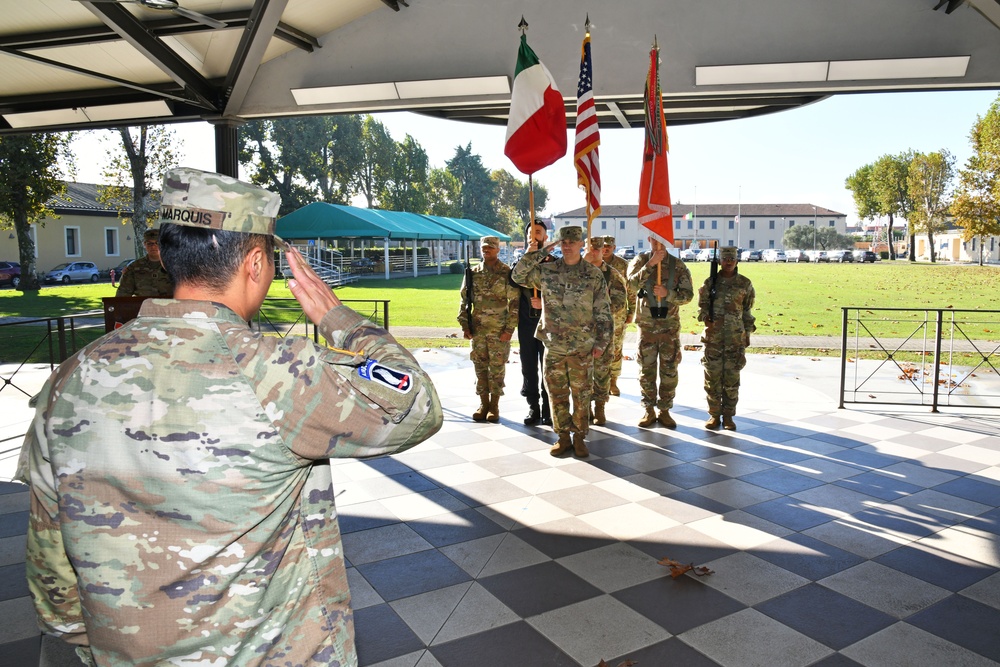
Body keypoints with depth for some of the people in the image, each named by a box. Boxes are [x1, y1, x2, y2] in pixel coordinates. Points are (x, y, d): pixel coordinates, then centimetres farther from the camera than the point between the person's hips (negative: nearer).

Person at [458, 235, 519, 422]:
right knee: (480, 367, 8)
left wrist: (509, 329, -10)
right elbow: (464, 300, 10)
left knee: (497, 368, 3)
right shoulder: (472, 273, 7)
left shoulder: (507, 273, -4)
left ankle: (494, 405, 13)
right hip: (477, 329, 4)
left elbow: (514, 303, -6)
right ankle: (483, 404, 19)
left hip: (499, 331, -3)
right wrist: (464, 325, 4)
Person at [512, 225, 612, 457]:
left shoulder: (594, 275, 0)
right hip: (553, 346, 2)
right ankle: (563, 437, 21)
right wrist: (540, 252, -2)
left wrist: (601, 342, -3)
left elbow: (603, 312, 1)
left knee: (581, 394, 6)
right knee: (557, 394, 9)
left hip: (582, 348, -2)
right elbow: (518, 275, 2)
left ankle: (580, 437, 19)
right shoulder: (546, 271, 4)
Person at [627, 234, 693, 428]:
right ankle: (649, 410, 19)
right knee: (647, 369, 6)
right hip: (647, 324, -1)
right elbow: (632, 283, -17)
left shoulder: (678, 265, 1)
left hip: (670, 325, 1)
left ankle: (665, 410, 18)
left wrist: (667, 293, -17)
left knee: (669, 370, 6)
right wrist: (650, 264, -23)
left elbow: (688, 294, -1)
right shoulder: (640, 260, 0)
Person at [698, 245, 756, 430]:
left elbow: (748, 311, 10)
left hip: (736, 338, 0)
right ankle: (714, 414, 14)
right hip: (713, 336, 0)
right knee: (713, 376, 2)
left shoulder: (745, 283, 5)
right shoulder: (710, 282, 4)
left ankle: (728, 415, 14)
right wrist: (707, 320, -13)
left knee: (732, 377, 3)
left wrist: (748, 333, 8)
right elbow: (703, 305, 7)